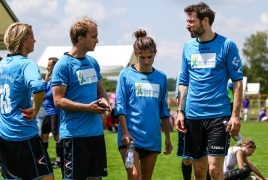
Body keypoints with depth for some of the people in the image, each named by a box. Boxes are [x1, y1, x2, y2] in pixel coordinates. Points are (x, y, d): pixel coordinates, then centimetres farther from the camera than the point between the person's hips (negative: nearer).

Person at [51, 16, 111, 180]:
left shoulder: (93, 63, 12)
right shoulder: (63, 65, -11)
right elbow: (58, 101, -15)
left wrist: (104, 100, -3)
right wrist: (88, 107, -20)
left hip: (96, 132, 7)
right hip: (74, 134, -7)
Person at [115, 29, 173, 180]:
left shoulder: (161, 77, 9)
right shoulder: (126, 75, -1)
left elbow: (164, 110, 14)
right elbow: (120, 106, -4)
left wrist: (168, 137, 13)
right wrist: (125, 132, -14)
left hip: (152, 137, 4)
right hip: (131, 136, -4)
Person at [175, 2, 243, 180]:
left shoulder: (226, 45, -4)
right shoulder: (188, 47, 9)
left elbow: (237, 81, -4)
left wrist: (235, 115, -11)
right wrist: (180, 111, 5)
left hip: (218, 116, -4)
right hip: (192, 116, 4)